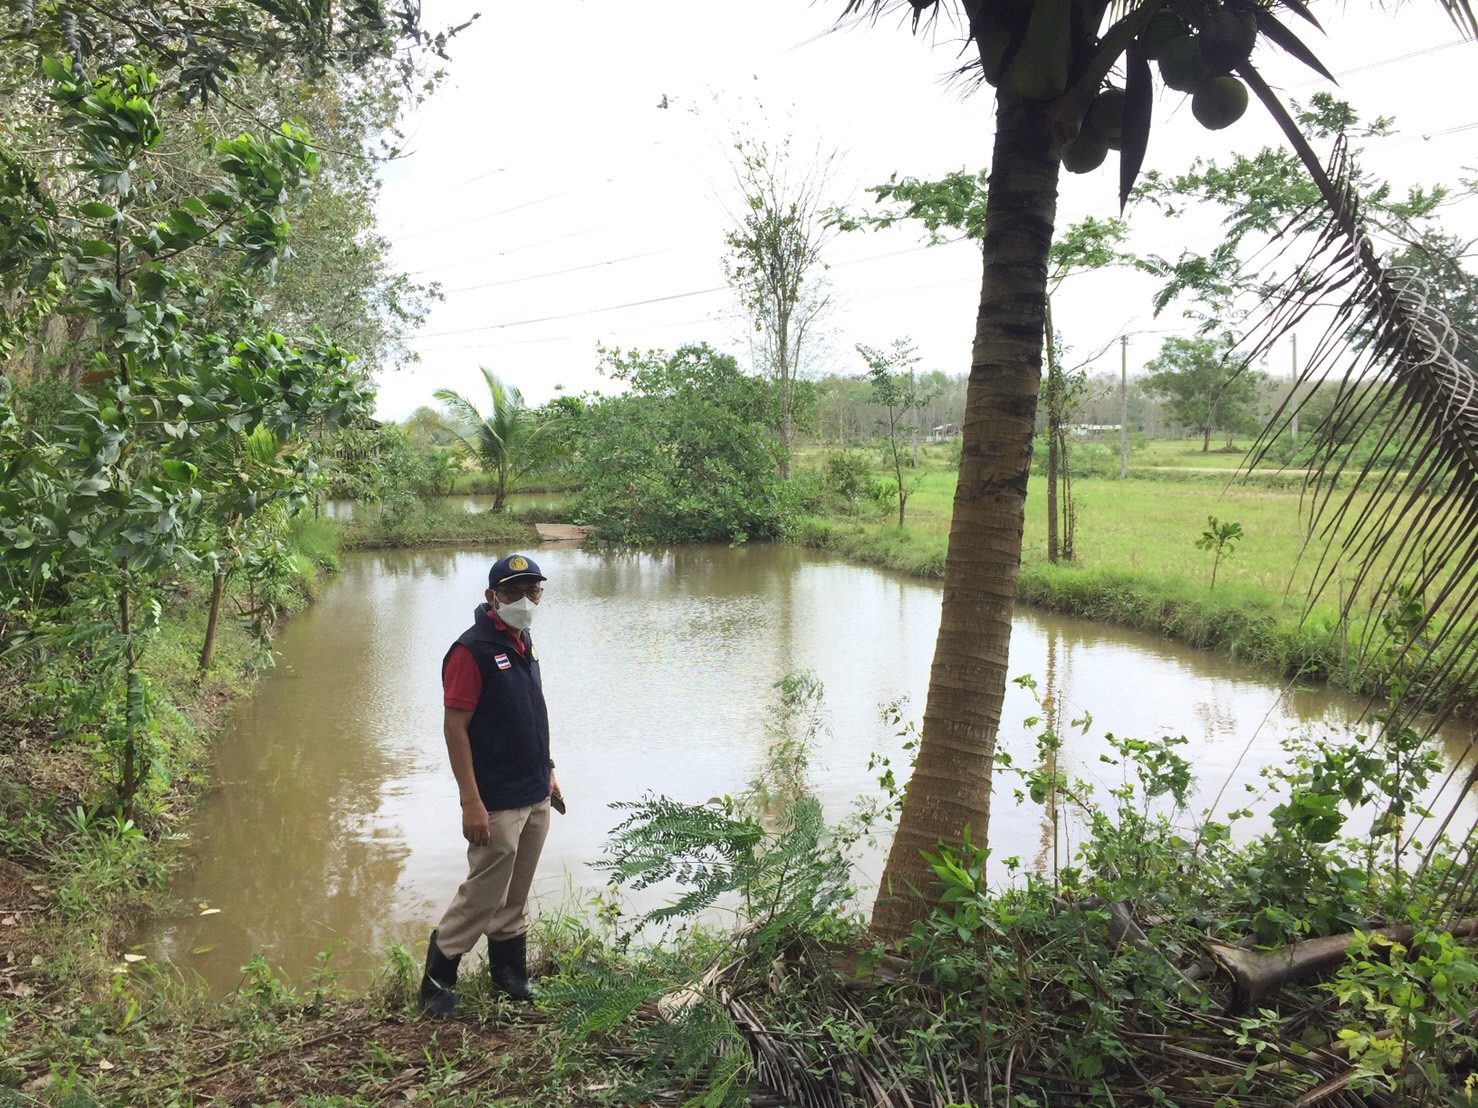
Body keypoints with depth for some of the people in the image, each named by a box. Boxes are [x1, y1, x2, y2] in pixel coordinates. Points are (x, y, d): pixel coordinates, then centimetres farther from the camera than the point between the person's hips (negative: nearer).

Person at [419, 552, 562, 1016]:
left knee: (515, 897, 16)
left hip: (535, 799, 8)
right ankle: (436, 979, 15)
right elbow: (454, 728, -18)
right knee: (484, 895, -1)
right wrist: (471, 803, -21)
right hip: (497, 803, -8)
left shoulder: (523, 643, 10)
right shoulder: (471, 650, -16)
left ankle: (510, 976, 29)